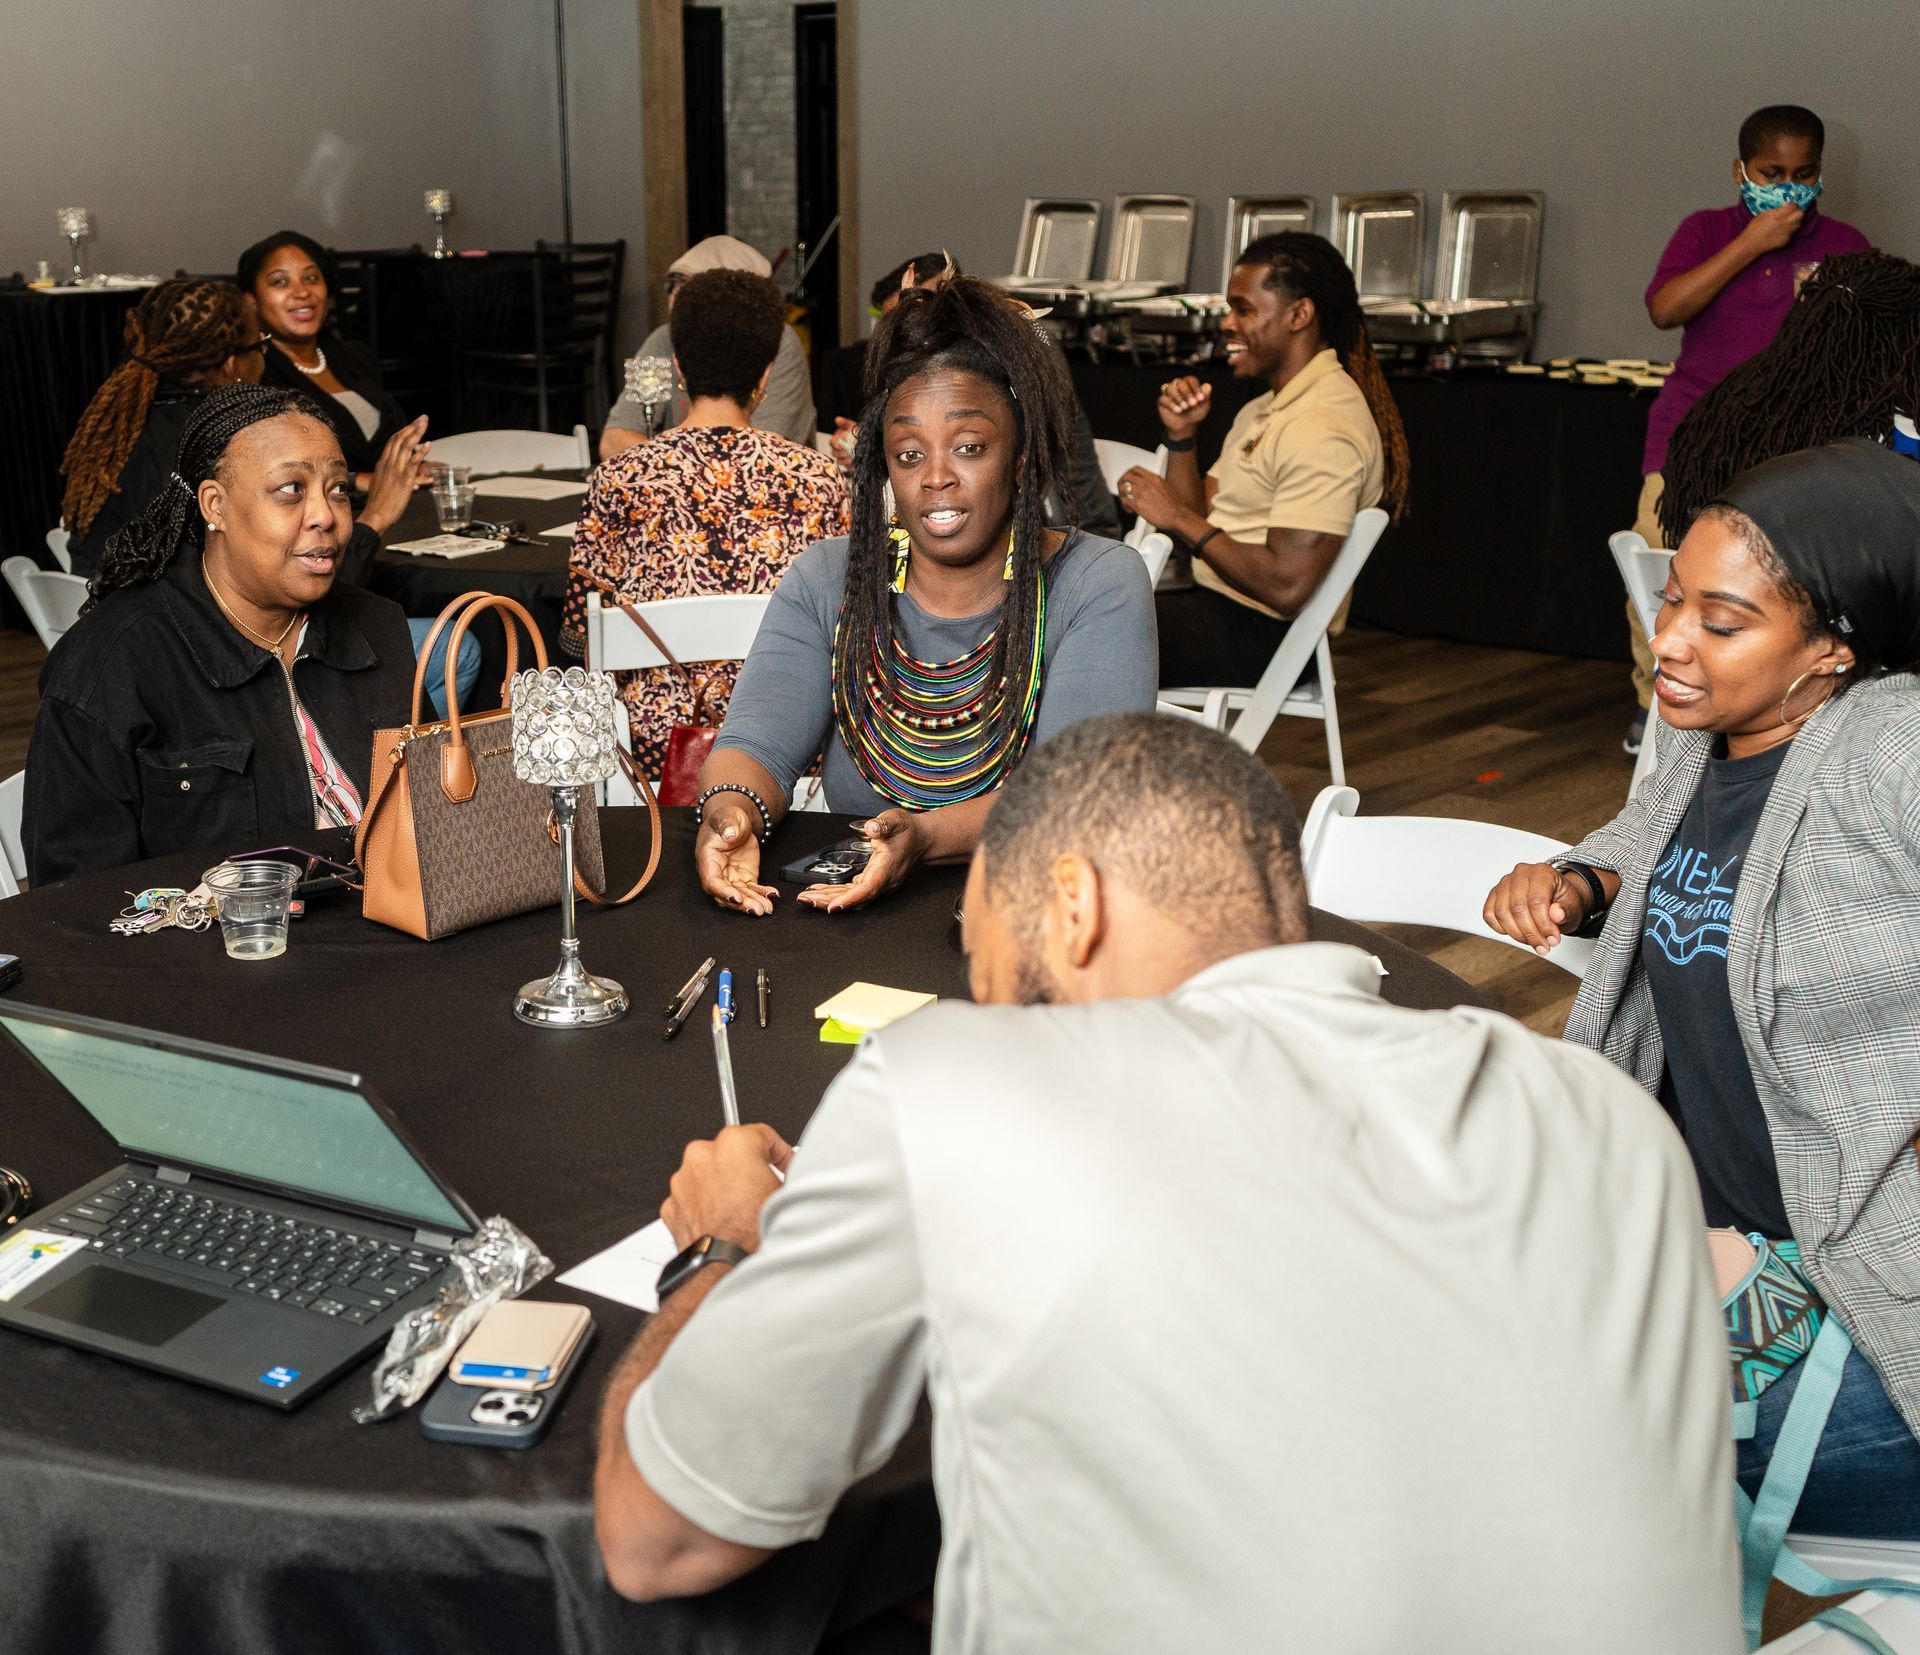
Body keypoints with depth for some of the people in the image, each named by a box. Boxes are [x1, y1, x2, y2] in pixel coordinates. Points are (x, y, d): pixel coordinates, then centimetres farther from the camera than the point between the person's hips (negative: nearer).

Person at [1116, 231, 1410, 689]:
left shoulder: (1323, 428, -18)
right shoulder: (1265, 410, 17)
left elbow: (1287, 588, -26)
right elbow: (1201, 521, 15)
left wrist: (1178, 518, -18)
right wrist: (1181, 438, 1)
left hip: (1258, 636, -10)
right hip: (1214, 607, 10)